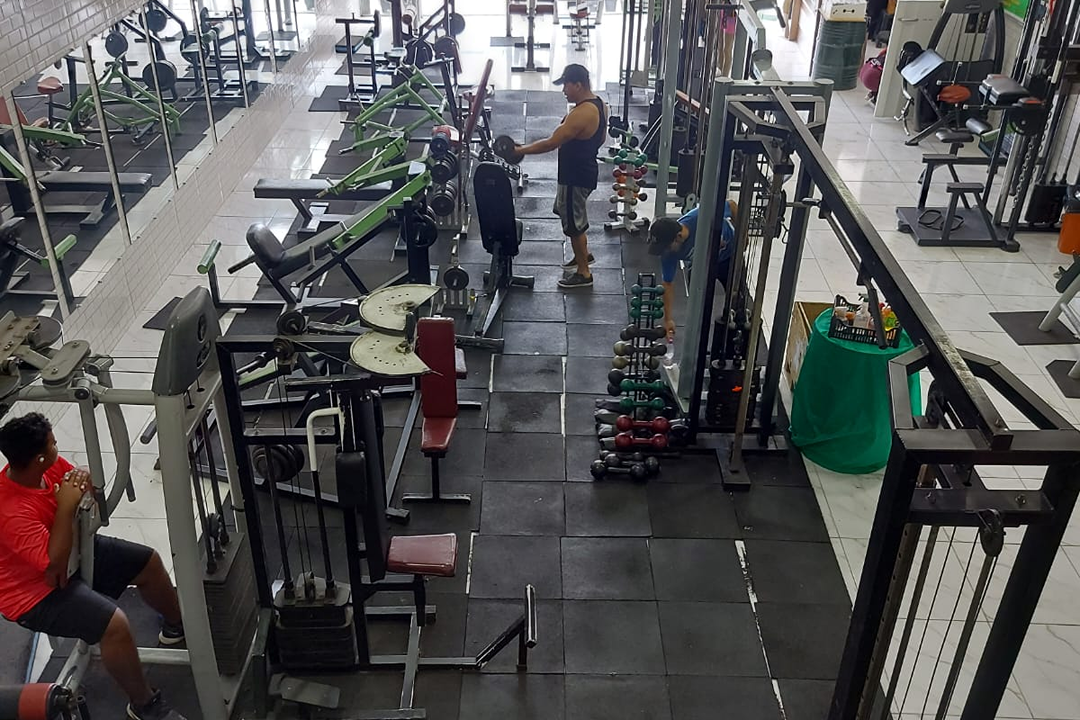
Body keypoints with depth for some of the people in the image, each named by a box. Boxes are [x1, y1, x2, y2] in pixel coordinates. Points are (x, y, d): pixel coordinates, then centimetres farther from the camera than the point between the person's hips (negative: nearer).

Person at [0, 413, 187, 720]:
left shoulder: (51, 465, -13)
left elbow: (90, 492, 4)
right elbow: (55, 563, -37)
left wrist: (84, 483, -20)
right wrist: (66, 506, -36)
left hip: (71, 552, 9)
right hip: (34, 592, -9)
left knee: (148, 562, 12)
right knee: (114, 623, -27)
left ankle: (176, 626, 40)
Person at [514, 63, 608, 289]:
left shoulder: (581, 114, -28)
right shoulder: (598, 105, 2)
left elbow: (551, 143, -28)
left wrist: (520, 150, -21)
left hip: (576, 176, -10)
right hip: (585, 169, 10)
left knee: (574, 224, 4)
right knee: (571, 215, 26)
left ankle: (584, 273, 17)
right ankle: (583, 254, 44)